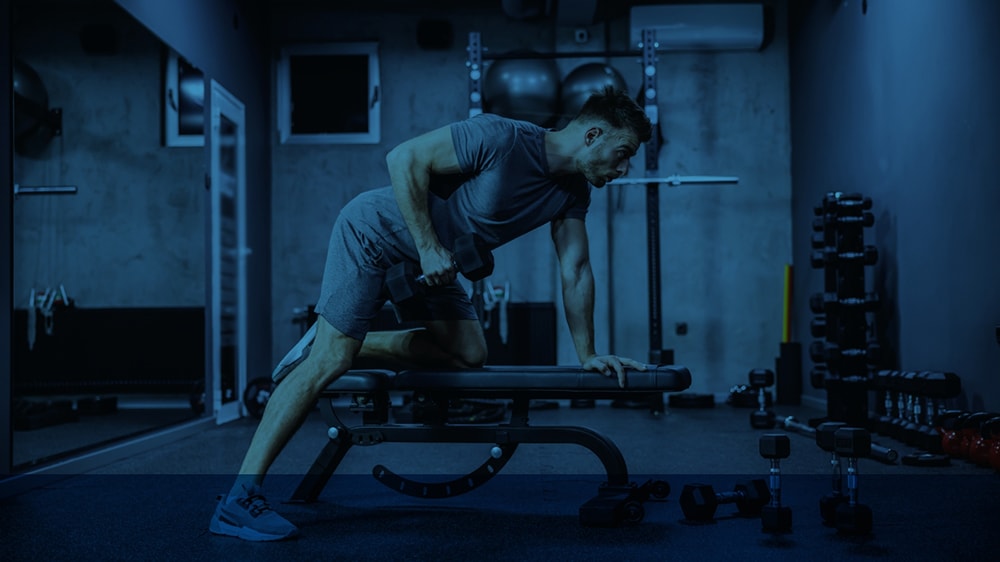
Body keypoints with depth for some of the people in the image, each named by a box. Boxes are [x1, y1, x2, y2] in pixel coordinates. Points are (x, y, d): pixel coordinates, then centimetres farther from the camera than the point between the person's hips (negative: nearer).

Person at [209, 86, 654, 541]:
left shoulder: (572, 191, -3)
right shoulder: (500, 137, -27)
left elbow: (575, 272, 1)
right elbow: (404, 158, -25)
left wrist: (588, 355, -2)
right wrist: (429, 248, -27)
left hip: (433, 259, 8)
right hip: (374, 232, -8)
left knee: (470, 355, 1)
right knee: (330, 361, -16)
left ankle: (351, 346, 16)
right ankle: (238, 501, -13)